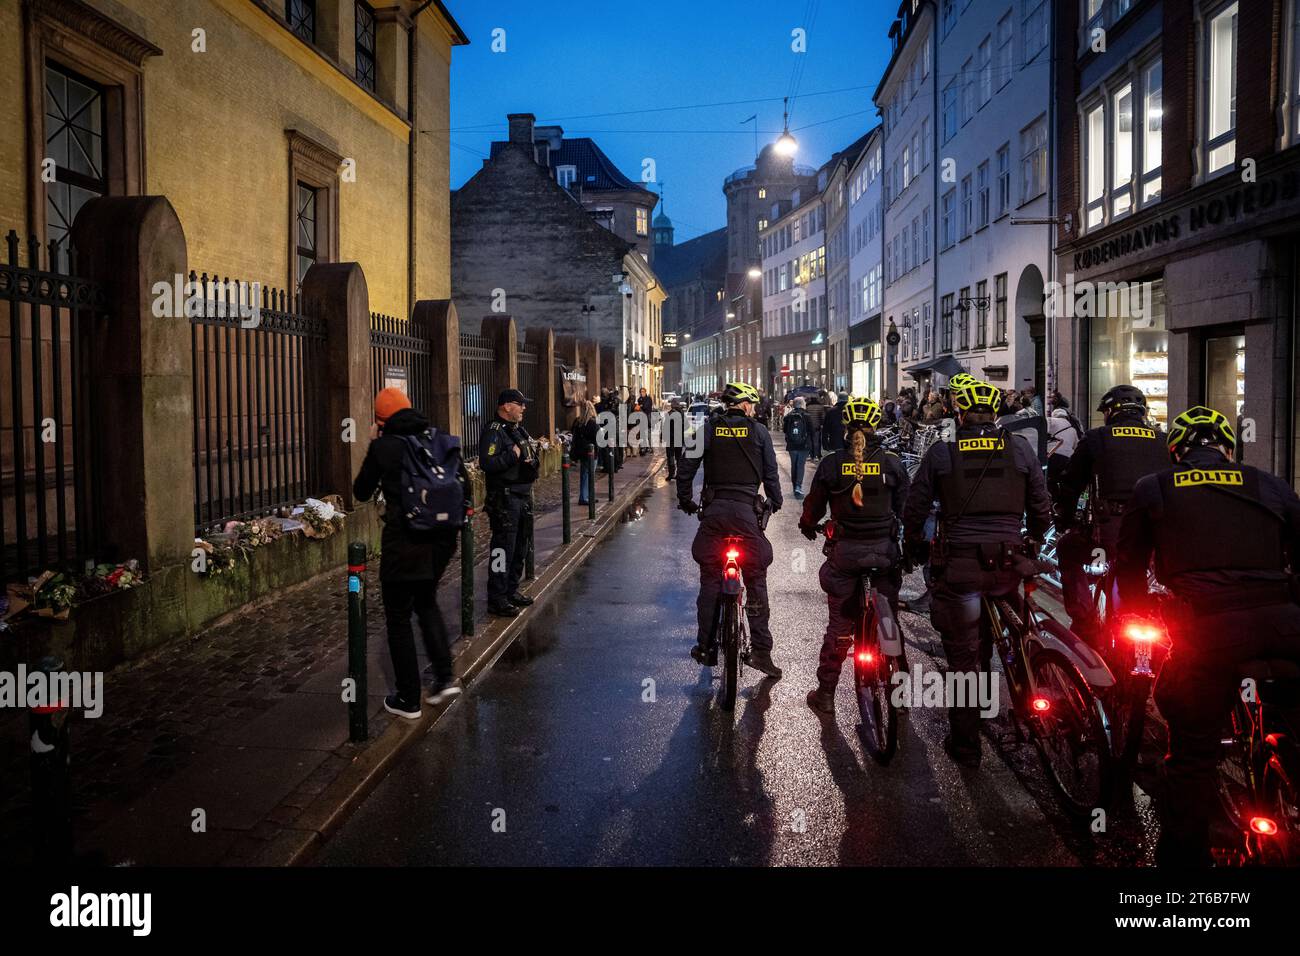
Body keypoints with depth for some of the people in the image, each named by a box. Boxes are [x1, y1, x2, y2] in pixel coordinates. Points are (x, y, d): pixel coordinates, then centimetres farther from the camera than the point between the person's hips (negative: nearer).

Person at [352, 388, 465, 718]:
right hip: (443, 537, 5)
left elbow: (361, 492, 4)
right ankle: (445, 676, 18)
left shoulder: (384, 446, -10)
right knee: (426, 602, 26)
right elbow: (465, 489, 6)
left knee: (399, 617, 9)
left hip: (404, 541, -5)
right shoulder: (441, 439, 3)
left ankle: (408, 700, 15)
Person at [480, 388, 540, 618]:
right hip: (504, 498, -10)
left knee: (521, 546, 16)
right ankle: (496, 600, -1)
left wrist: (531, 459, 5)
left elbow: (532, 457, 28)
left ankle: (511, 590, 29)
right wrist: (513, 455, -21)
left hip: (524, 495, 10)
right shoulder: (494, 432, -13)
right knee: (503, 547, -7)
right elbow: (486, 463, -26)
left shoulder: (519, 430, 16)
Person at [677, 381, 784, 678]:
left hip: (713, 509, 2)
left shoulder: (708, 429, 6)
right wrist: (775, 502, 21)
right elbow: (771, 473, 6)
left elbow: (686, 468, 4)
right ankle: (760, 650, 2)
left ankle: (706, 648, 14)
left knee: (710, 579, 9)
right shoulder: (758, 431, 4)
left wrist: (686, 500, 17)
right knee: (756, 580, 5)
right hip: (747, 510, -1)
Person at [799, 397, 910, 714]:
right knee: (889, 620, 14)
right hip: (885, 551, 0)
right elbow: (905, 508, 4)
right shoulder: (892, 463, -4)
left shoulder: (831, 463, -5)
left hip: (845, 551, 0)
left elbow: (814, 504, 4)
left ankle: (825, 694, 17)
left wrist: (807, 527, 25)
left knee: (839, 625, 10)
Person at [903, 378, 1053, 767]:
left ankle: (965, 743, 15)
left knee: (962, 655, 7)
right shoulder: (1020, 451, 3)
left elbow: (914, 509, 1)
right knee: (983, 645, 25)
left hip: (958, 565, -2)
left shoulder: (941, 453, -1)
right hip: (1007, 565, 2)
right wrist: (1031, 544, 24)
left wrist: (915, 549, 17)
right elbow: (1042, 510, 7)